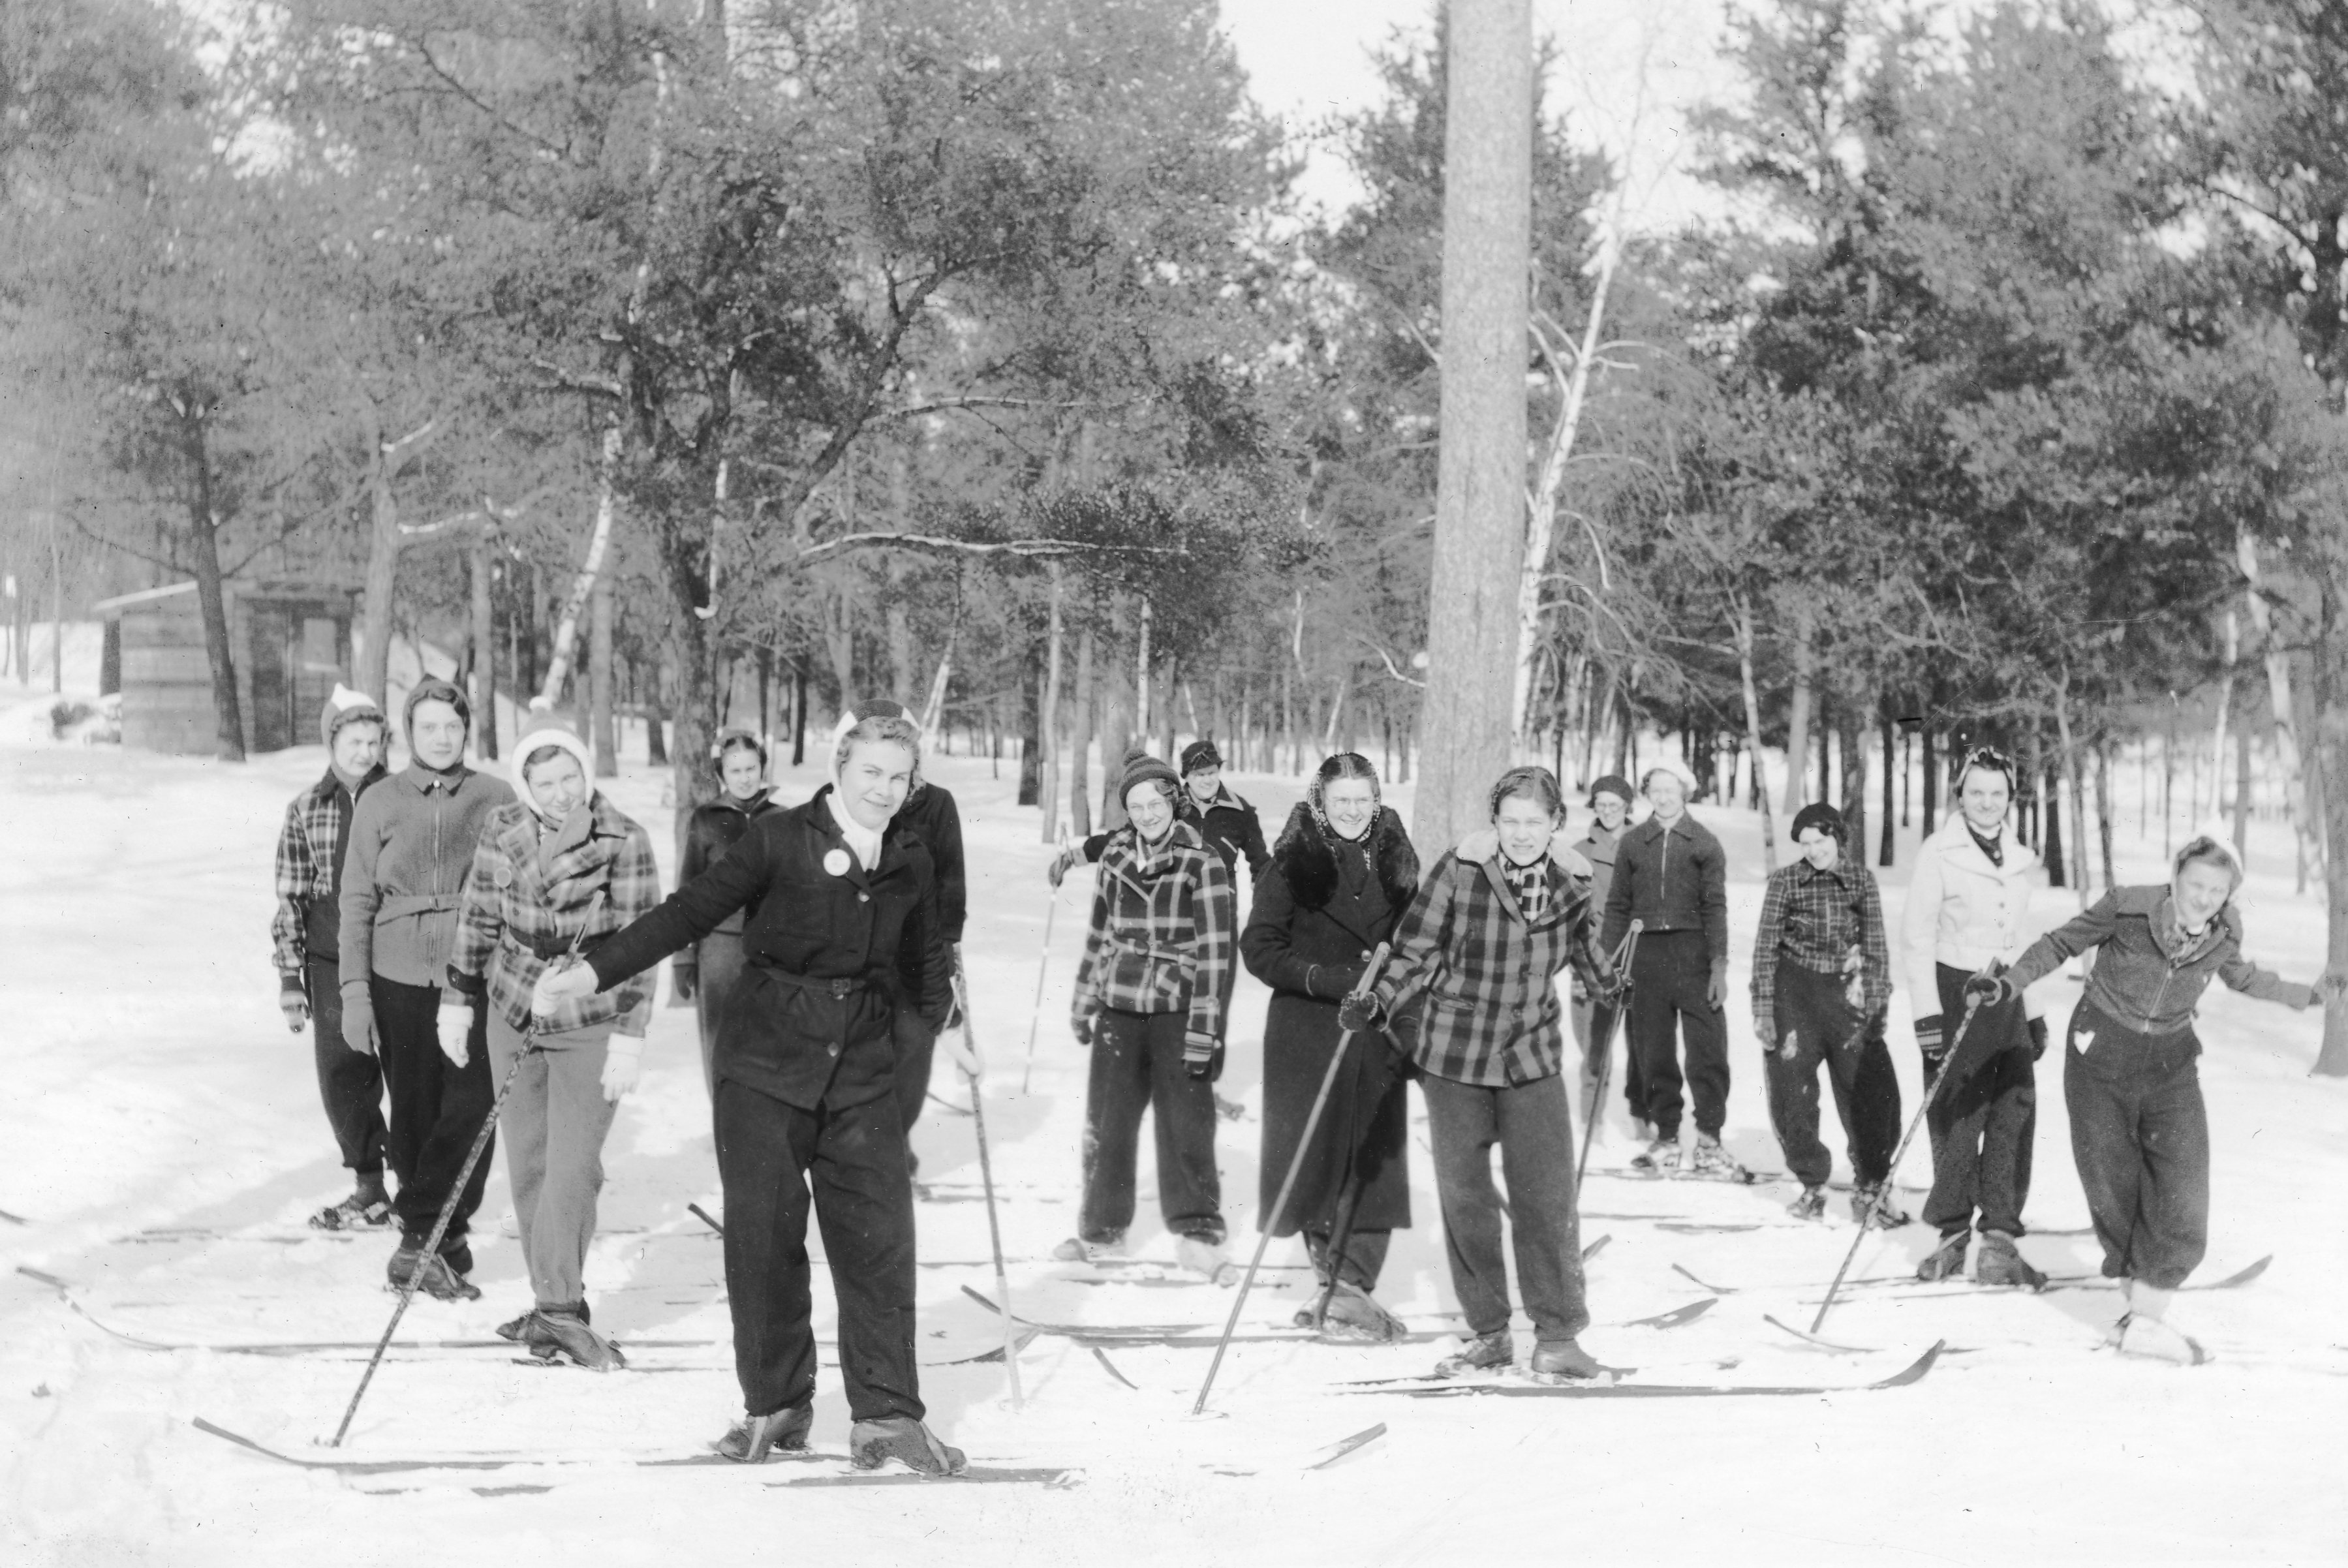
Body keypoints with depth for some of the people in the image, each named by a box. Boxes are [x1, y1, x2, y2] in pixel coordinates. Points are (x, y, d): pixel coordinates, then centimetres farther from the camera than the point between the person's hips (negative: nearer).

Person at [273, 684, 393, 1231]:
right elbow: (290, 898, 7)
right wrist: (289, 977, 4)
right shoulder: (305, 811, 5)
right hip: (331, 966, 2)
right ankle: (370, 1189, 14)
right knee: (343, 1081, 2)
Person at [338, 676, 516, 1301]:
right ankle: (443, 1243, 14)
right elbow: (358, 901, 6)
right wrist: (355, 991, 0)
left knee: (471, 1110, -13)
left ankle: (421, 1237, -8)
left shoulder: (495, 799, 3)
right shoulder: (379, 803, 4)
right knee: (414, 1116, 5)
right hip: (401, 979, 1)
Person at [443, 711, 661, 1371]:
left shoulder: (624, 842, -14)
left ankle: (557, 1308, -3)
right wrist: (457, 1001, 11)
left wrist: (629, 1038, -14)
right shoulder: (501, 830, -3)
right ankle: (555, 1306, 14)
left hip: (590, 1023, -4)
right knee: (527, 1163, 6)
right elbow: (479, 918, 9)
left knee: (573, 1166, -10)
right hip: (514, 1013, 4)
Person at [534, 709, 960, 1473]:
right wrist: (594, 971, -17)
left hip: (863, 1067, 3)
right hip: (767, 1059, -3)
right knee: (764, 1233, 0)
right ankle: (776, 1407, 13)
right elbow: (690, 911, -10)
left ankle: (886, 1412, 3)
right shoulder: (780, 840, -7)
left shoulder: (911, 862, 7)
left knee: (880, 1237, -3)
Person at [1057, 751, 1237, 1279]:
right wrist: (1085, 1001, 17)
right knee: (1106, 1120, 9)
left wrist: (1204, 1025, -14)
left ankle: (1198, 1232, 8)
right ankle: (1101, 1228, 22)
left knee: (1186, 1122, -2)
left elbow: (1214, 947, -11)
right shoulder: (1115, 857, 7)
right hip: (1118, 1006, 4)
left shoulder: (1202, 863, -9)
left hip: (1176, 1009, -4)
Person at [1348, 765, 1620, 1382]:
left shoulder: (1572, 883, -1)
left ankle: (1557, 1335, 6)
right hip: (1456, 1057, -1)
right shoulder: (1459, 873, -11)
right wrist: (1378, 1005, -17)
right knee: (1464, 1198, 6)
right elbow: (1416, 953, -5)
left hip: (1534, 1059, 1)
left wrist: (1611, 988, 24)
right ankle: (1488, 1333, 19)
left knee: (1547, 1198, -4)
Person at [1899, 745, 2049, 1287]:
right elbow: (1916, 937, -6)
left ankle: (2000, 1240, -2)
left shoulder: (2018, 859, 13)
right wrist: (1926, 1013, -13)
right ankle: (1954, 1233, 11)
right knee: (1957, 1117, -2)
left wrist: (2034, 1013, 20)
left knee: (2014, 1115, -4)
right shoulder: (1938, 854, -4)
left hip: (2005, 999, 5)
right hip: (1953, 992, -5)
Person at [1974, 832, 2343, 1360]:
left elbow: (2242, 978, 16)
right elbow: (2061, 944, -3)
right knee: (2112, 1193, 3)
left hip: (2170, 1065, 2)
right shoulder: (2127, 910, -19)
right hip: (2101, 1061, -2)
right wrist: (2008, 985, -10)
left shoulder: (2222, 935, -8)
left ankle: (2146, 1320, 0)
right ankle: (2141, 1294, 21)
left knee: (2182, 1203, -8)